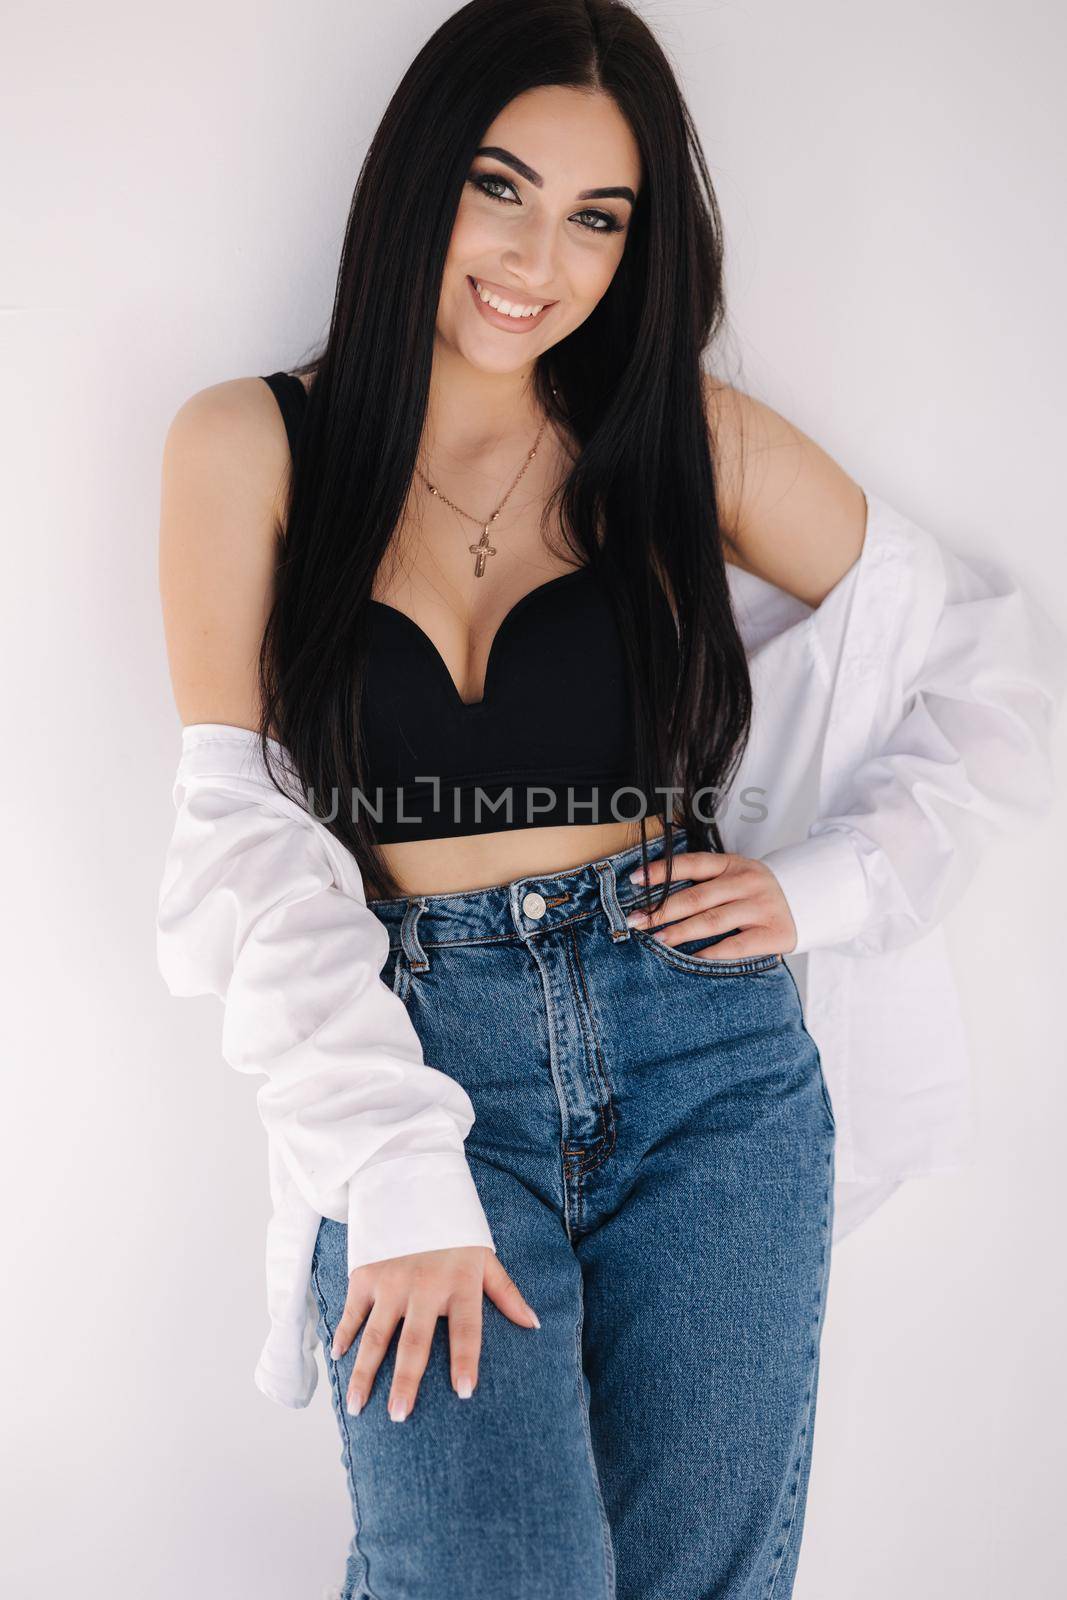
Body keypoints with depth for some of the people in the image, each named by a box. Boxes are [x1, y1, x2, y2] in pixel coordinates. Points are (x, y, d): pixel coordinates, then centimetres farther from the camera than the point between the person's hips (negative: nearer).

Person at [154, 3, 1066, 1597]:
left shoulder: (699, 438, 5)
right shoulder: (250, 445, 2)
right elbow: (245, 837, -5)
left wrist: (829, 884, -1)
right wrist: (396, 1171, -14)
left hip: (712, 1061, 2)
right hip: (418, 1061, -1)